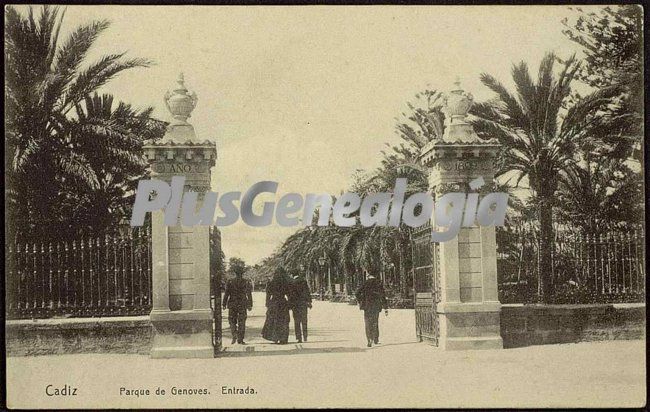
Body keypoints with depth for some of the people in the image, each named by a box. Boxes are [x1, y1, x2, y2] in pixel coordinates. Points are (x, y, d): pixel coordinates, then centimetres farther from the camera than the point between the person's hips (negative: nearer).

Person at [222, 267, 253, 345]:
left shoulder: (229, 282, -1)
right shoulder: (246, 282, 1)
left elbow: (226, 294, -2)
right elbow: (249, 295, 1)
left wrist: (224, 304, 2)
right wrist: (250, 305, 6)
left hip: (232, 305, 0)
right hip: (243, 305, 0)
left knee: (232, 321, 12)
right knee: (241, 322, 6)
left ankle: (234, 335, -8)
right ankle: (240, 339, 6)